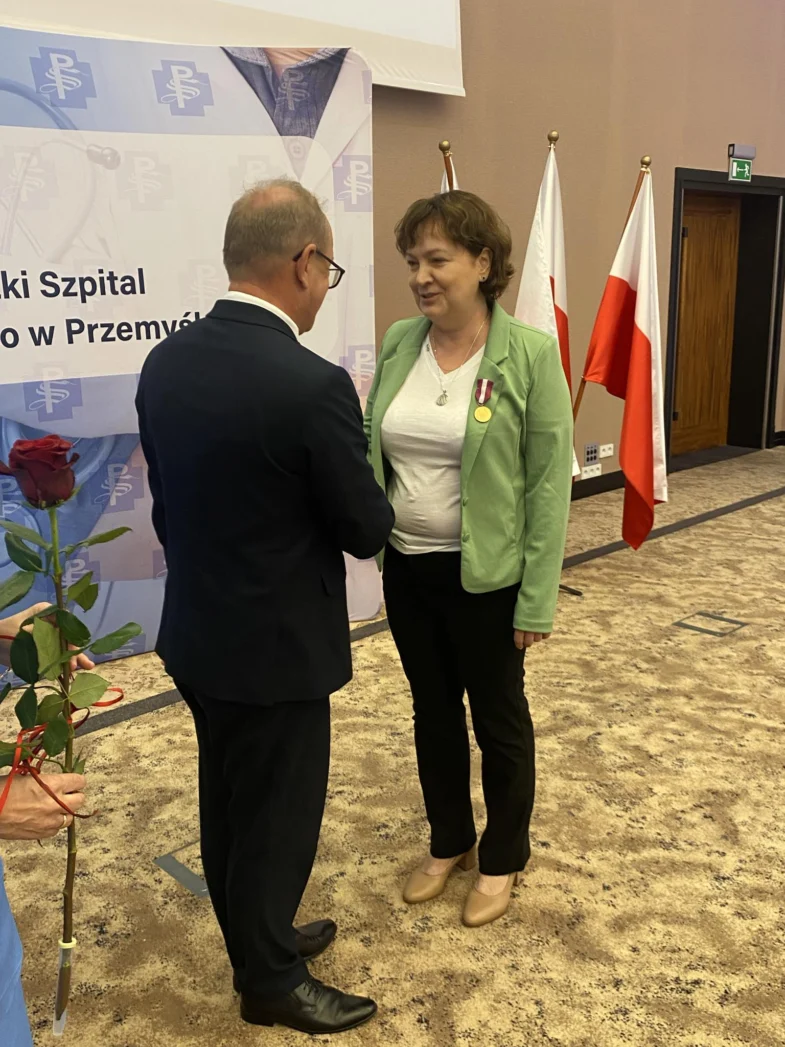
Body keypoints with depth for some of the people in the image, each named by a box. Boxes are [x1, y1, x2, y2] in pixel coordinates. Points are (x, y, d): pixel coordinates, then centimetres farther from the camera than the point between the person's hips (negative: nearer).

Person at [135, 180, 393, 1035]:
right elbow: (367, 530, -15)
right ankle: (270, 981, 33)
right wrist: (353, 455, 4)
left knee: (229, 805, 22)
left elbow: (169, 501, 7)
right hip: (276, 646, -7)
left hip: (197, 633, 8)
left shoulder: (165, 361, -2)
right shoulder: (312, 385, -25)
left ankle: (257, 941, 44)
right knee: (278, 815, 12)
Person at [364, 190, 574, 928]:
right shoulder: (399, 343, 0)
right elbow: (372, 450, 8)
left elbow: (550, 481, -12)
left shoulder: (529, 354, -13)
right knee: (432, 712, 19)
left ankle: (503, 859, 36)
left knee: (498, 720, 14)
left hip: (486, 576, -4)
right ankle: (448, 843, 41)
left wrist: (537, 598, -13)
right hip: (406, 568, 5)